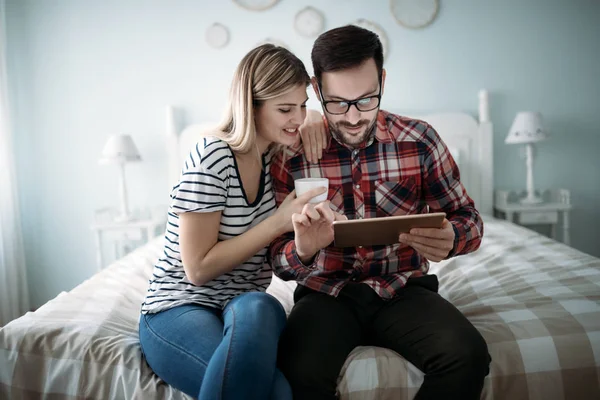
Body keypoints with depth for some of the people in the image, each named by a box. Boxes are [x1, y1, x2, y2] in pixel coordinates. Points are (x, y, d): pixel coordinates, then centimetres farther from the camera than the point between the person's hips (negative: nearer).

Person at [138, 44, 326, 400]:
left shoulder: (275, 154, 2)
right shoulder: (211, 157, -17)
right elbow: (199, 269, -18)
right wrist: (278, 223, -22)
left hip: (248, 308, 6)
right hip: (179, 309, -5)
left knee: (257, 308, -35)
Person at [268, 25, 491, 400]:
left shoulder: (420, 139, -4)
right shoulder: (293, 154, -7)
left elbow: (468, 217, 4)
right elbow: (279, 258, -4)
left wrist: (451, 239, -22)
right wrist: (301, 251, -30)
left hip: (403, 289, 2)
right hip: (326, 294, -1)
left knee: (469, 355, -25)